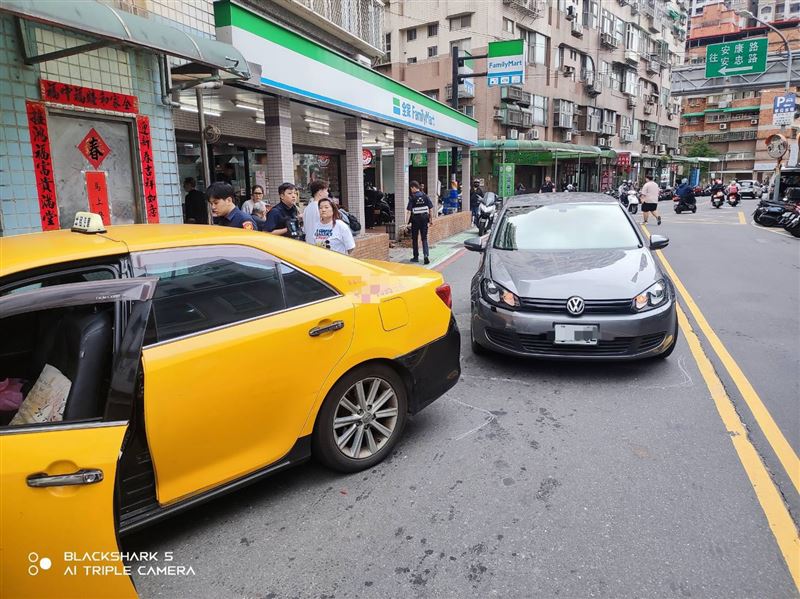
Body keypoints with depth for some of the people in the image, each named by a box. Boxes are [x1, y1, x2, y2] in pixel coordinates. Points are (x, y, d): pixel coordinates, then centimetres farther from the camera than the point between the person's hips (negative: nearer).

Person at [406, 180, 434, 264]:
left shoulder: (412, 197, -10)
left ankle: (416, 257, 17)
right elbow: (431, 208, 3)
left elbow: (409, 211, -15)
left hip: (415, 220, -3)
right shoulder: (425, 196, 2)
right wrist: (431, 219, 12)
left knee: (414, 239, 11)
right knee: (424, 239, 7)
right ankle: (426, 255, -11)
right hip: (424, 219, 3)